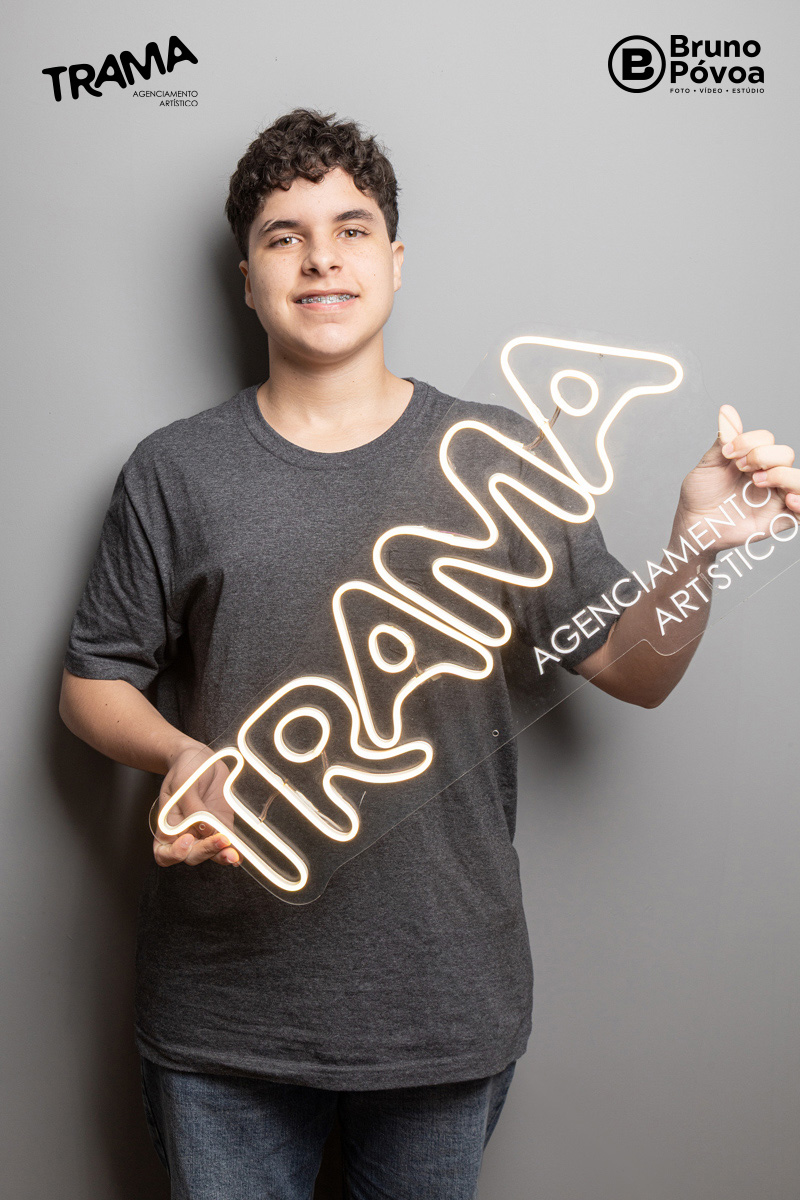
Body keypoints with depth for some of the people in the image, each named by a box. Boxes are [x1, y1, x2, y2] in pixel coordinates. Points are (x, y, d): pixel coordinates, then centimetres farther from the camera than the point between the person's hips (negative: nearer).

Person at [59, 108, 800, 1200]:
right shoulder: (176, 473, -1)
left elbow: (632, 670, 1)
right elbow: (94, 683, 6)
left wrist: (696, 543, -18)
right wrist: (177, 754, -15)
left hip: (448, 996, 1)